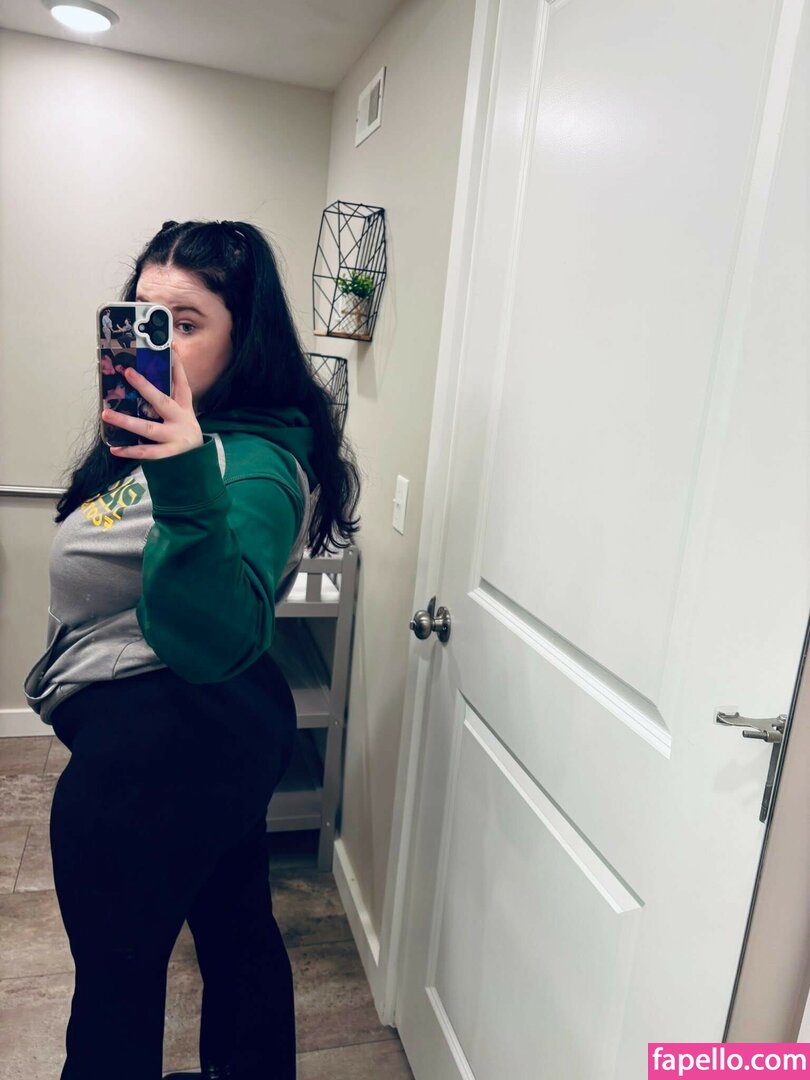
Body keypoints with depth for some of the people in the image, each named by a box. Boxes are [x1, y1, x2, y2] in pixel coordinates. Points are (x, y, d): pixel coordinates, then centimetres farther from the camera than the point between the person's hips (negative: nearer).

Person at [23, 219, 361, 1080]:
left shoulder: (251, 463, -23)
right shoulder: (176, 431, 6)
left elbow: (214, 639, -37)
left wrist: (188, 486, -47)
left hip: (155, 748, -10)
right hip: (228, 728, 10)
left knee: (115, 975, 13)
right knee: (236, 927, 26)